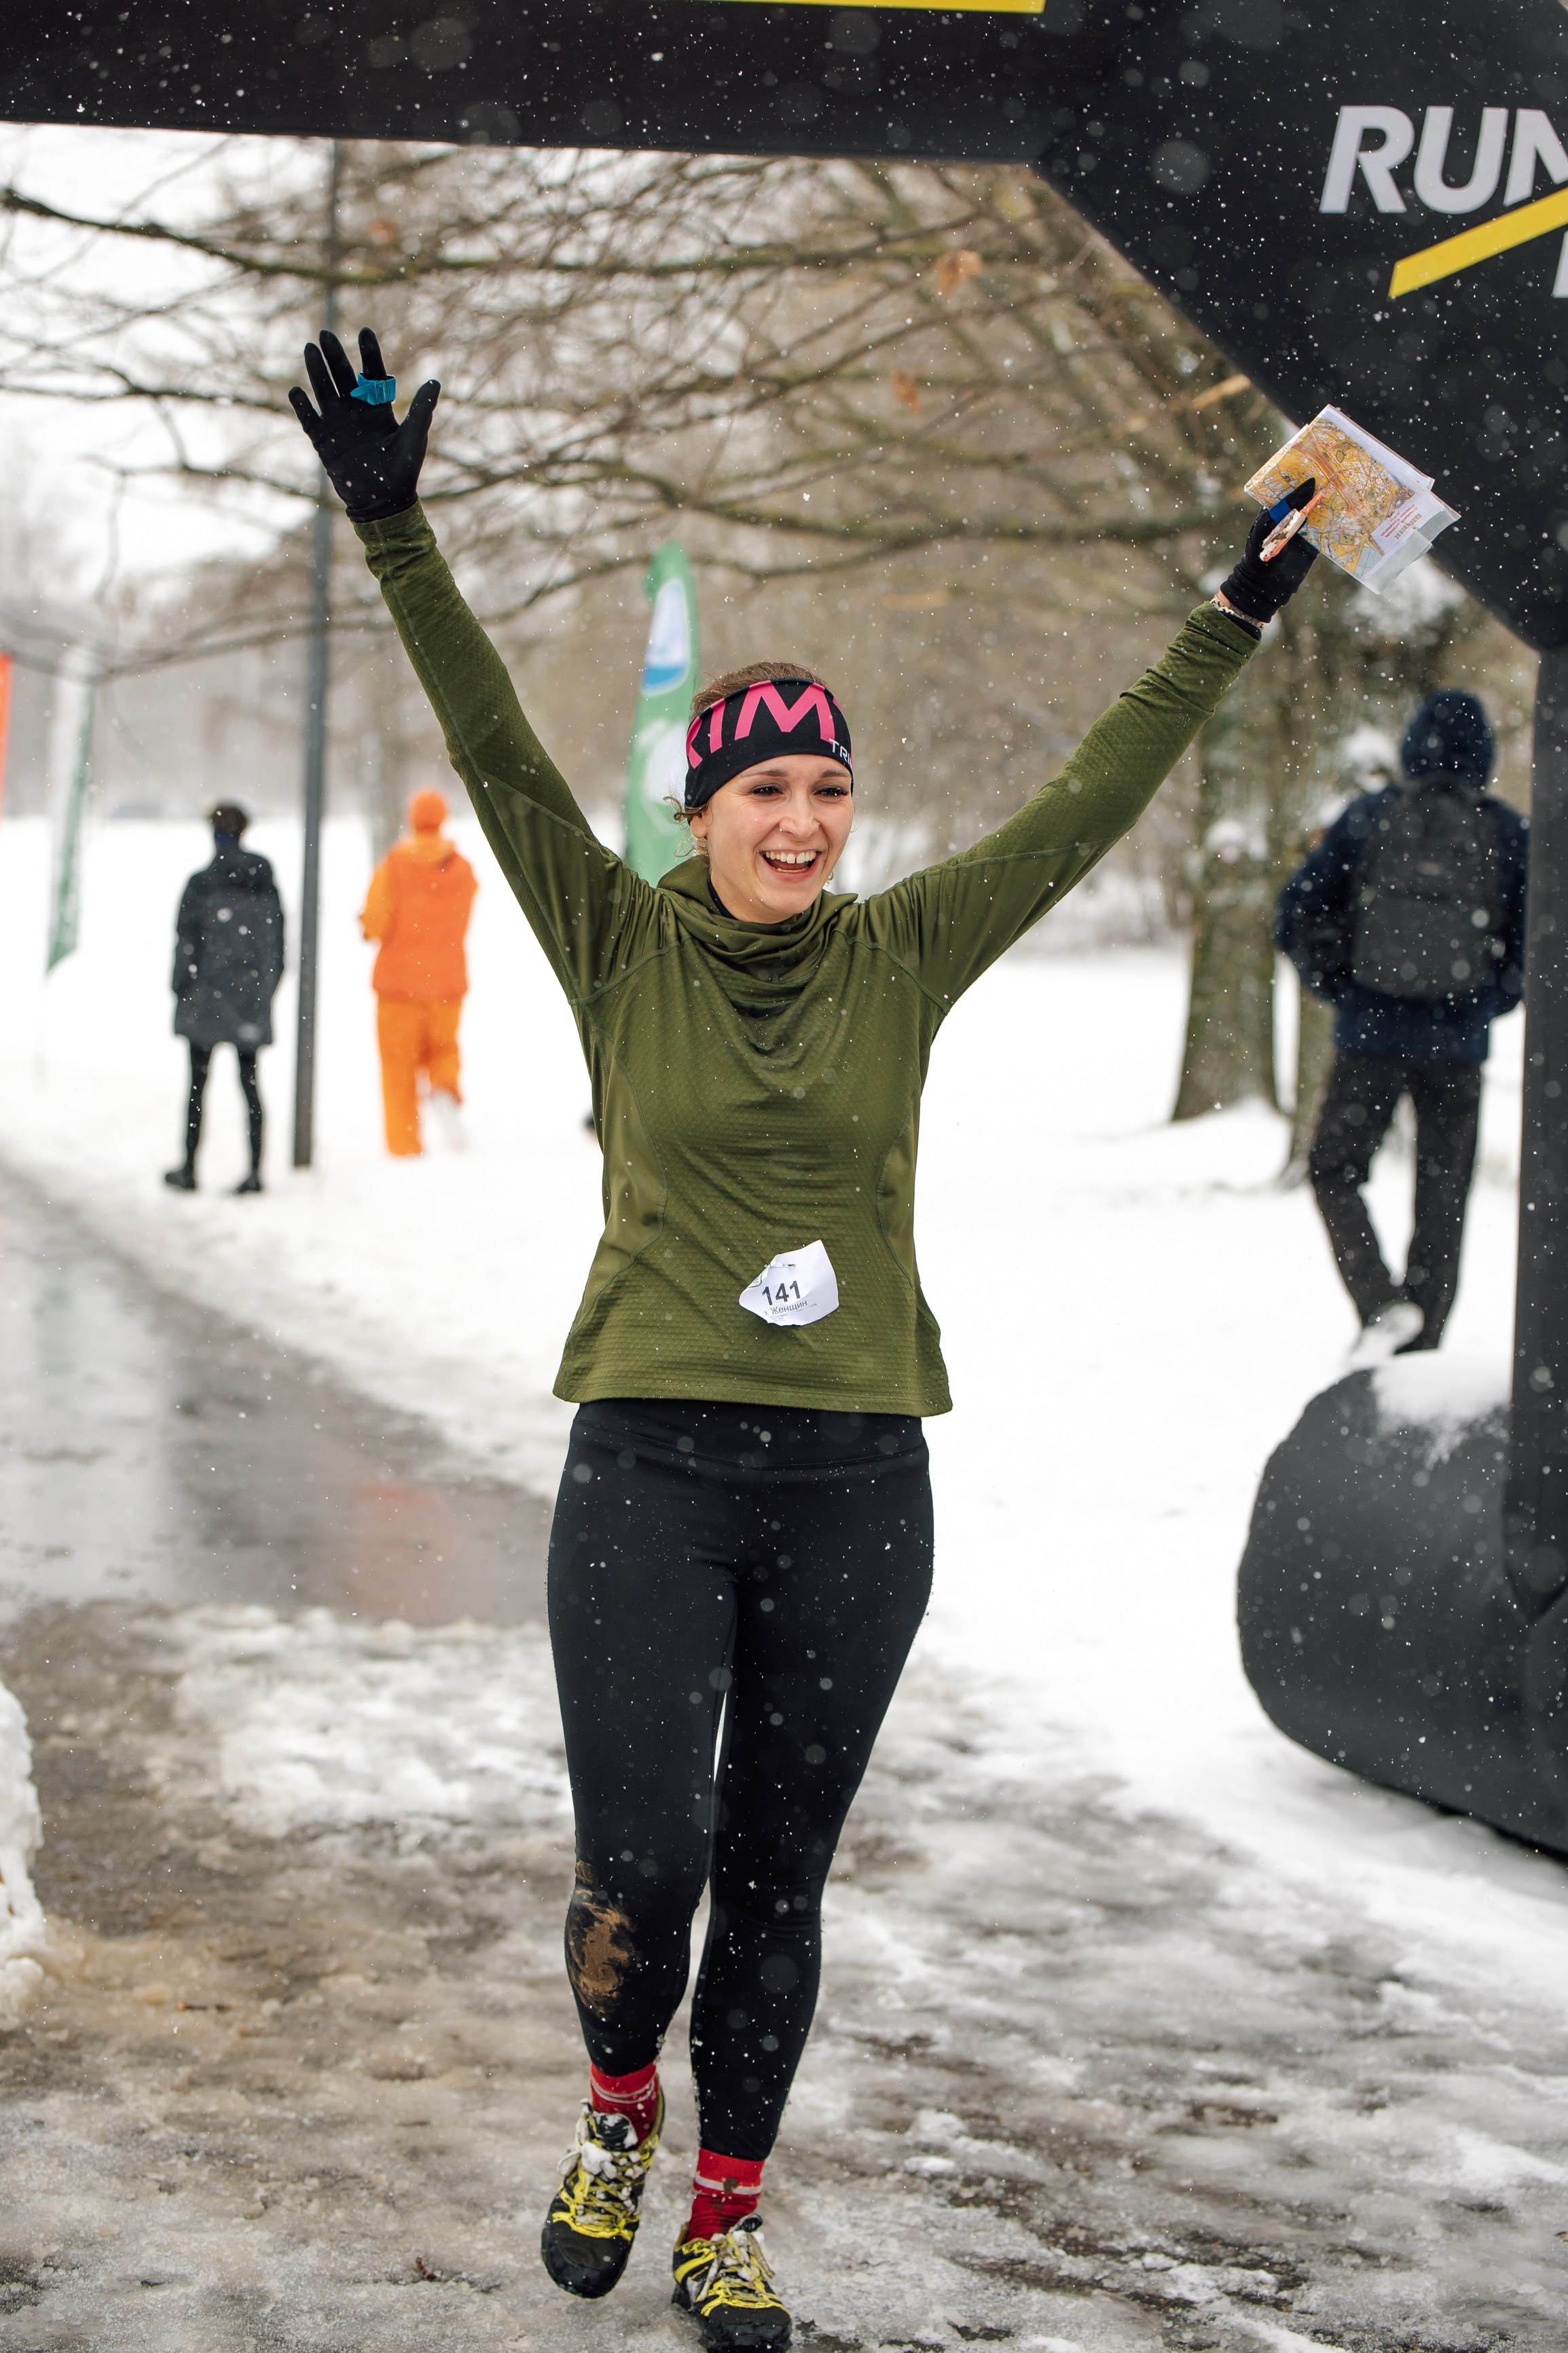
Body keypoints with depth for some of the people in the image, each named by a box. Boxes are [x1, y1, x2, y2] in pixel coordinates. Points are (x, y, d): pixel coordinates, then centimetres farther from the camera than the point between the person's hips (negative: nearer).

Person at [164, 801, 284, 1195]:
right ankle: (255, 1170, 2)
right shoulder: (266, 883, 2)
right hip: (252, 1000, 3)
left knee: (197, 1083, 6)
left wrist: (181, 989, 1)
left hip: (207, 997, -3)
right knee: (249, 1082, 7)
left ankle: (189, 1168, 12)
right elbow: (278, 943, 7)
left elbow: (186, 942, -8)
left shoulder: (201, 884, -10)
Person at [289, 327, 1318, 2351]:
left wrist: (1230, 629, 7)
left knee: (777, 1877, 10)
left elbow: (1083, 811, 8)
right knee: (641, 1866, -8)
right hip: (650, 1470, -2)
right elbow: (500, 756, -8)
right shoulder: (623, 947, 1)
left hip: (854, 1485, 2)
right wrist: (396, 533, -17)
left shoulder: (903, 958, 6)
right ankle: (618, 2111, 24)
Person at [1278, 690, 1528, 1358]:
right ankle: (1418, 1346, 11)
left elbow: (1296, 917, 1)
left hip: (1370, 1034, -1)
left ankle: (1382, 1303, -8)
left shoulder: (1367, 819, -2)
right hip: (1457, 1045, 1)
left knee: (1334, 1172, 13)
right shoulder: (1509, 833, -2)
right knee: (1442, 1199, 11)